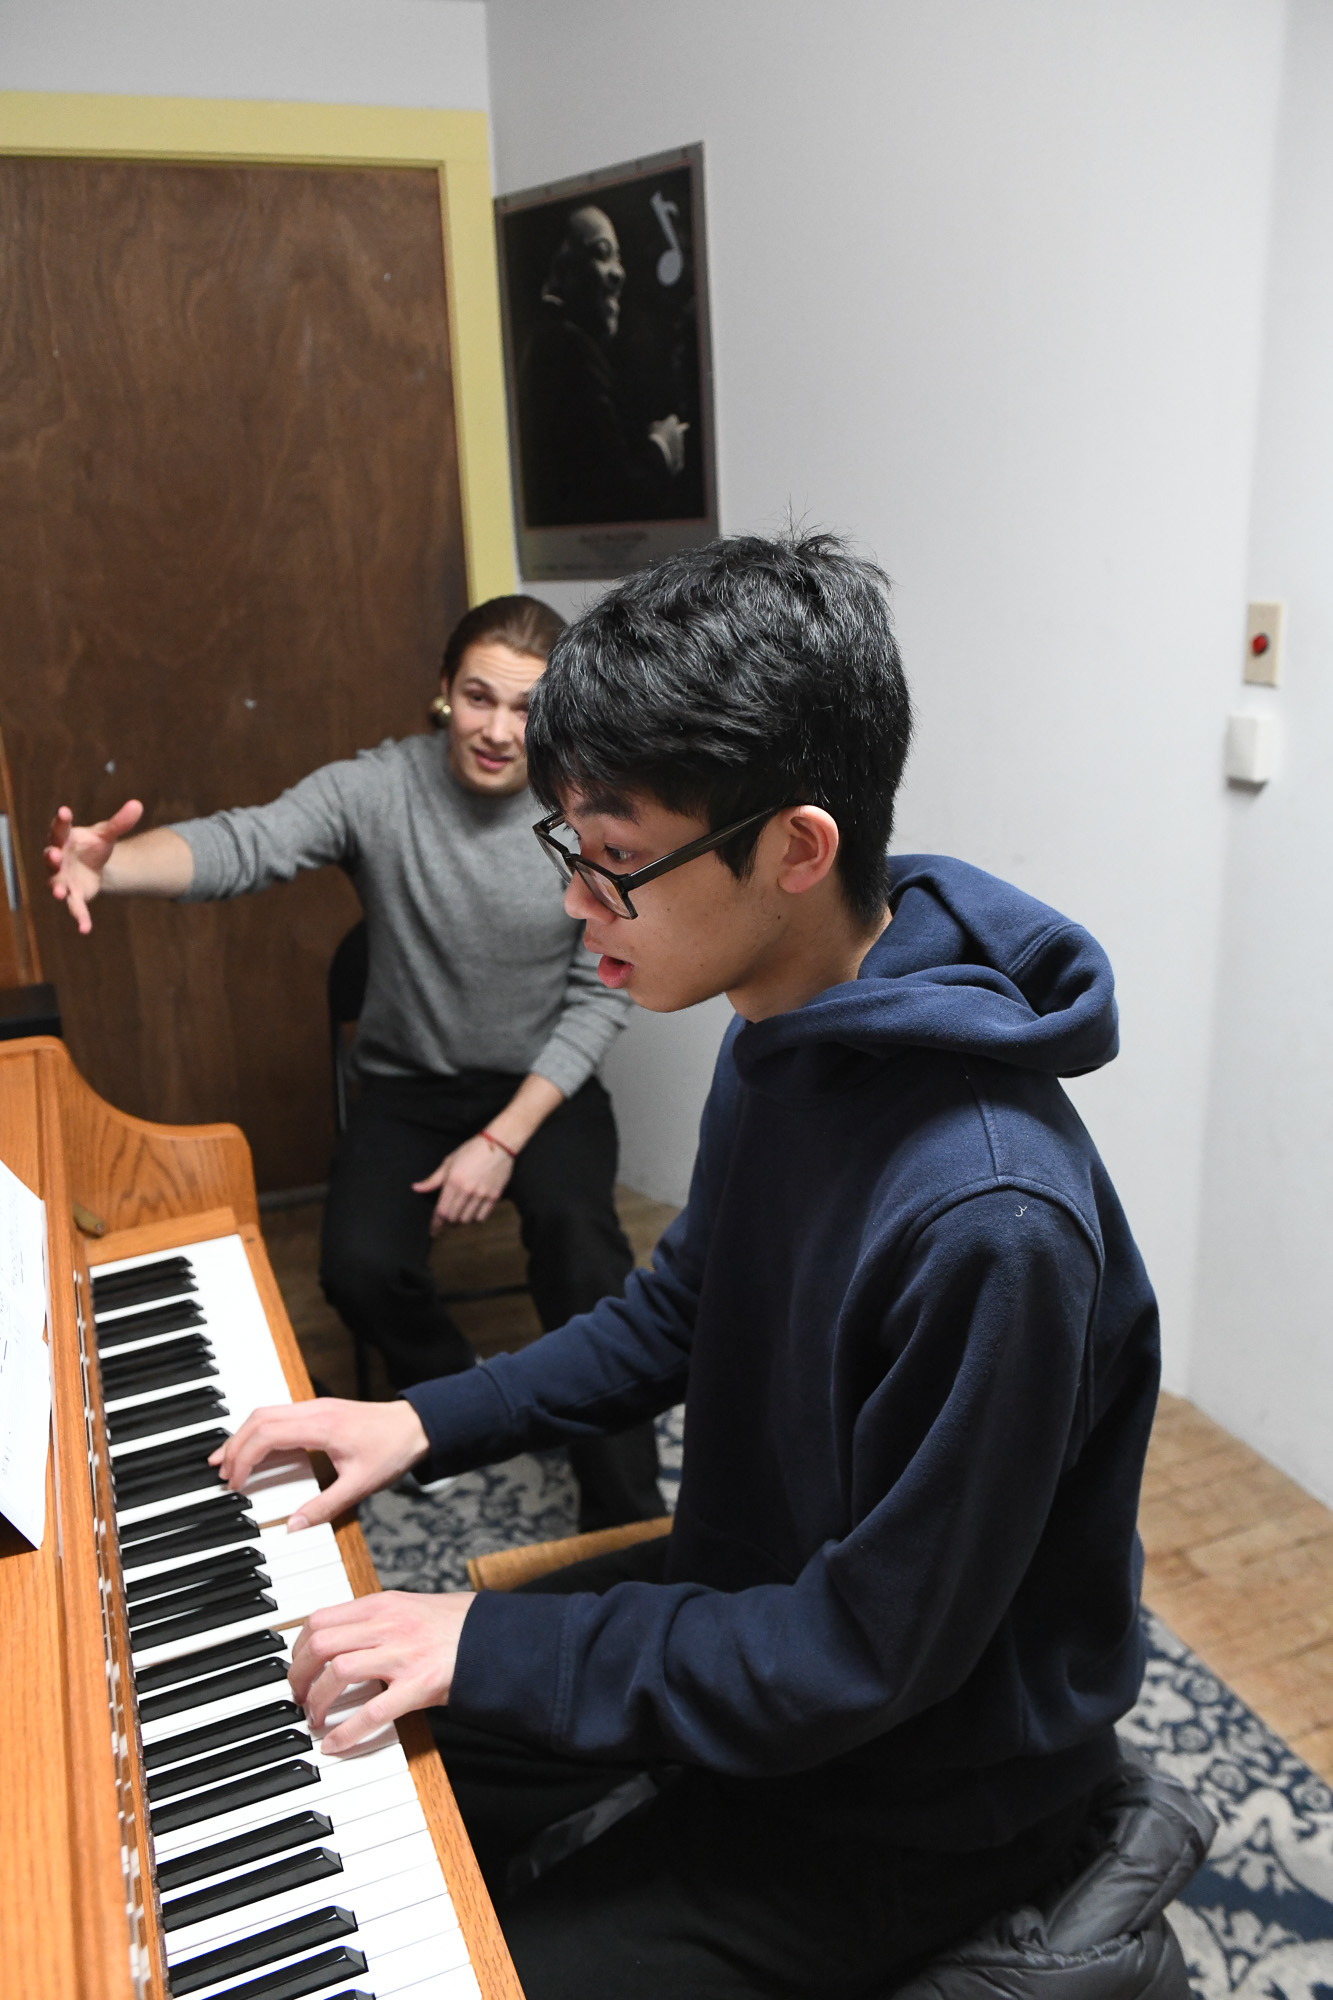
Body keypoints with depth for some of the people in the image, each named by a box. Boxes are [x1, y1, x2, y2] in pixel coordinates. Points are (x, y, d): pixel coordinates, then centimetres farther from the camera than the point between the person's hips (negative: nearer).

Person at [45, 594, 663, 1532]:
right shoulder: (378, 789, -14)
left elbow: (601, 996, -9)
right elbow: (243, 844, -30)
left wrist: (503, 1139, -17)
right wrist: (111, 864, -53)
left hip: (544, 1081, -1)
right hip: (408, 1080, 1)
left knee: (579, 1238, -28)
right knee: (360, 1264, -21)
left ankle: (626, 1522, -10)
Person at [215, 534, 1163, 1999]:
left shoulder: (986, 1218, -37)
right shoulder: (782, 1036, -8)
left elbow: (876, 1651, -27)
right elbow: (677, 1315, 7)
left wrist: (493, 1645, -22)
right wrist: (427, 1424, 0)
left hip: (916, 1785, -7)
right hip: (750, 1597, 7)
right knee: (357, 1759, 13)